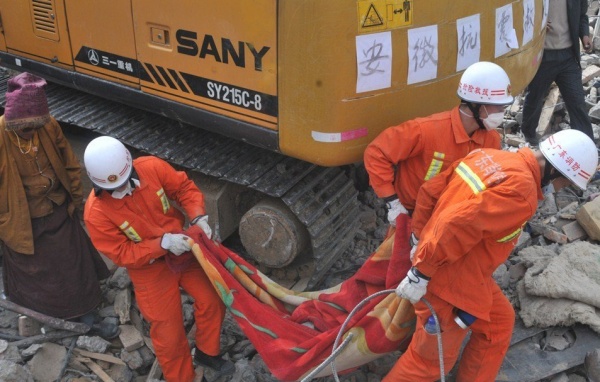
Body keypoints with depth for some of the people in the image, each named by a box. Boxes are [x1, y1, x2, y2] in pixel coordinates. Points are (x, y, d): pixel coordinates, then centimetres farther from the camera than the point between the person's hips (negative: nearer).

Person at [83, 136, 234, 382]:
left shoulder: (151, 167, -19)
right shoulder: (96, 213, -27)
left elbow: (185, 188, -6)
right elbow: (122, 255, -21)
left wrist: (198, 217, -24)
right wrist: (163, 244, -31)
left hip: (183, 249, 4)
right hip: (150, 270, -4)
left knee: (212, 300, 11)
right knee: (169, 334, 6)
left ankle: (206, 352, 39)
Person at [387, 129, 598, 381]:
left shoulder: (487, 156, 0)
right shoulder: (520, 191, -26)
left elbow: (429, 192, 4)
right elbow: (458, 227, -34)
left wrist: (423, 240, 13)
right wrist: (421, 273, -24)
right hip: (451, 285, -9)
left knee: (499, 321, 27)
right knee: (431, 359, 14)